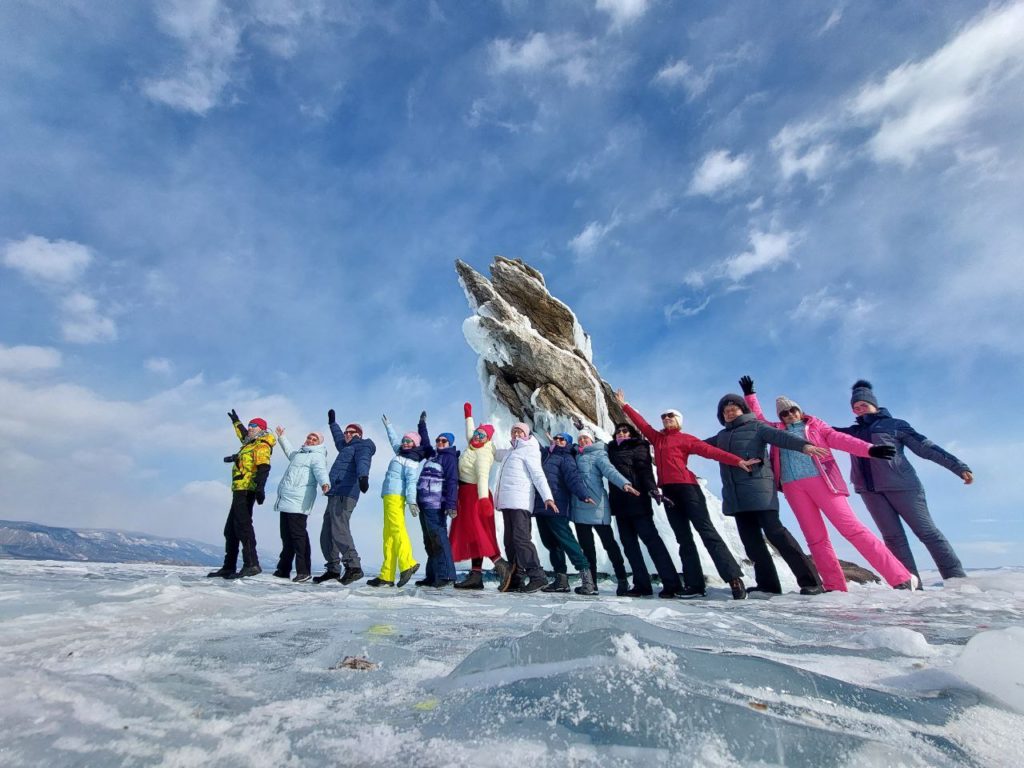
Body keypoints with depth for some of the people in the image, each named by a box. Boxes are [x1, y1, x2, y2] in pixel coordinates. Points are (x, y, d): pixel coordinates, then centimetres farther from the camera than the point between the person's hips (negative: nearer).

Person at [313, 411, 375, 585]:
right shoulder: (346, 447, 30)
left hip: (344, 495, -10)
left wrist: (363, 476, -43)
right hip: (335, 495, 10)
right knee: (326, 534, 9)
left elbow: (363, 461, -22)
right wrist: (332, 422, 66)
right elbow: (338, 438, 53)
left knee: (339, 531, -19)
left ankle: (353, 567, -21)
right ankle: (333, 569, 16)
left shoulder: (362, 447, 1)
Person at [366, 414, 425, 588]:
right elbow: (394, 440, 38)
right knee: (388, 535, 4)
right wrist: (388, 425, 49)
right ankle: (386, 576, 4)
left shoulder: (411, 461, -5)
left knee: (397, 529, -20)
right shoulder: (401, 454, 20)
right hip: (390, 496, 9)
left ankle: (407, 564, -25)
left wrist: (411, 501, -23)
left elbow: (411, 481, -15)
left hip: (395, 496, -9)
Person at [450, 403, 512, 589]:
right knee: (471, 534, 5)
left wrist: (483, 499, -41)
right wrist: (468, 416, 41)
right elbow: (470, 433, 32)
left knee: (477, 532, -14)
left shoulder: (482, 454, -15)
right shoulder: (475, 446, 10)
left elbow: (483, 477, -29)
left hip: (475, 494, -9)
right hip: (467, 494, 9)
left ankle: (501, 565, -14)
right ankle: (476, 575, 5)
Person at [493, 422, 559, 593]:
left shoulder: (528, 450, 1)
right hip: (507, 502, 9)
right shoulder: (510, 452, 25)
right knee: (510, 541, 8)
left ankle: (537, 576, -13)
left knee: (521, 538, -16)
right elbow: (495, 452, 44)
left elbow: (538, 475, -9)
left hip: (519, 502, -9)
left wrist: (547, 497, -20)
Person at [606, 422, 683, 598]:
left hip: (637, 500, -6)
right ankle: (642, 584, 7)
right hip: (619, 503, 6)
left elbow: (645, 470, -8)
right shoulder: (612, 450, 21)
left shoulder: (638, 448, 4)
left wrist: (652, 489, -24)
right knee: (629, 544, 3)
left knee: (651, 539, -8)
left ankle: (671, 583, -5)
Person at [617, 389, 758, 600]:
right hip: (668, 492, 5)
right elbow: (641, 423, 26)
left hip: (686, 487, -5)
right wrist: (624, 405, 29)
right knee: (684, 539, 4)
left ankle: (735, 578, -7)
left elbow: (710, 451, -4)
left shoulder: (686, 438, 5)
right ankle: (694, 585, 5)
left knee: (707, 531, -9)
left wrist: (737, 461, -14)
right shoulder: (657, 438, 19)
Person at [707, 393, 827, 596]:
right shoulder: (721, 436, 20)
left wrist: (804, 445, -30)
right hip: (735, 495, 6)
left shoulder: (756, 427, 4)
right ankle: (768, 584, 9)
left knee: (775, 532, -12)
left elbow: (779, 436, -12)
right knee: (751, 540, 4)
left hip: (758, 489, -6)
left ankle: (810, 580, -3)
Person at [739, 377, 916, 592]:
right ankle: (834, 586, 4)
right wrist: (749, 395, 28)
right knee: (815, 537, 0)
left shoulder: (814, 425, 17)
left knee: (851, 527, -7)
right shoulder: (777, 430, 22)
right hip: (792, 486, 2)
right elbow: (757, 419, 30)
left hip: (820, 480, -2)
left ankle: (901, 577, 0)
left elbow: (838, 438, 5)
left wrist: (869, 449, -9)